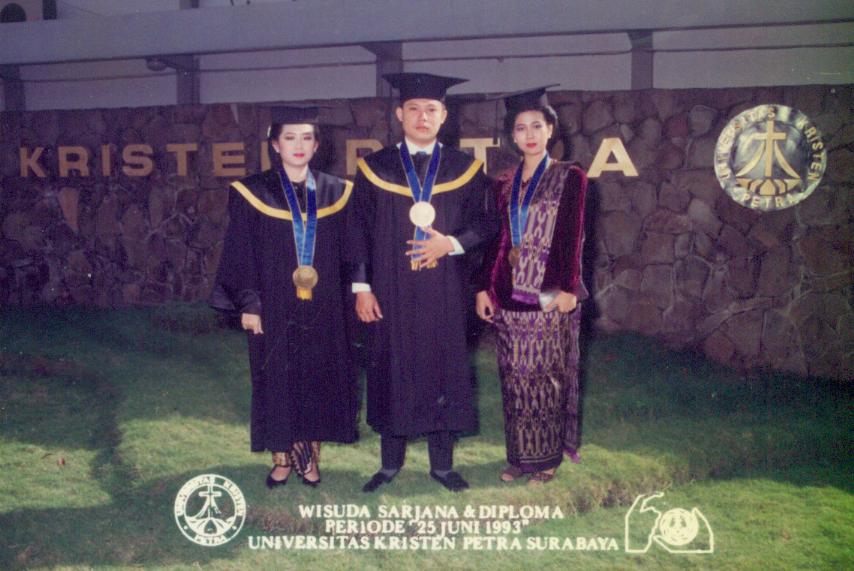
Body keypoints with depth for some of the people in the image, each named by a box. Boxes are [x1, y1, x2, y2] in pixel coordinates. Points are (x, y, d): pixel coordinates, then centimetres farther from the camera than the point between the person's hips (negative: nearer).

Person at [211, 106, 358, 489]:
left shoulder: (335, 193, 4)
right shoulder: (252, 194, -1)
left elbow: (347, 254, 7)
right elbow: (240, 254, -2)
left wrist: (346, 302, 4)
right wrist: (248, 304, -9)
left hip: (323, 310, 2)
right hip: (274, 309, -2)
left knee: (319, 381, 7)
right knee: (276, 382, 6)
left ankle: (310, 456, 22)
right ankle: (282, 458, 20)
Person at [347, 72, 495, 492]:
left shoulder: (464, 169, 4)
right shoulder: (375, 169, 2)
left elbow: (483, 223, 5)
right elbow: (359, 231, 2)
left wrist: (452, 243, -14)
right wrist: (361, 288, -4)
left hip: (443, 294, 1)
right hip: (391, 292, 0)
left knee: (442, 371, 6)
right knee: (390, 373, 6)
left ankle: (441, 463, 19)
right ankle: (390, 462, 20)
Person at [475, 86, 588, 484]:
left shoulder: (570, 178, 0)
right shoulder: (504, 185, 12)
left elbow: (572, 237, -7)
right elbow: (495, 239, 11)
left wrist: (567, 288, -15)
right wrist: (484, 288, 5)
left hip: (550, 296, -4)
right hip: (511, 295, 4)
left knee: (547, 375, 0)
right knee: (515, 377, 7)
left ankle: (548, 457, 12)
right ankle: (520, 456, 18)